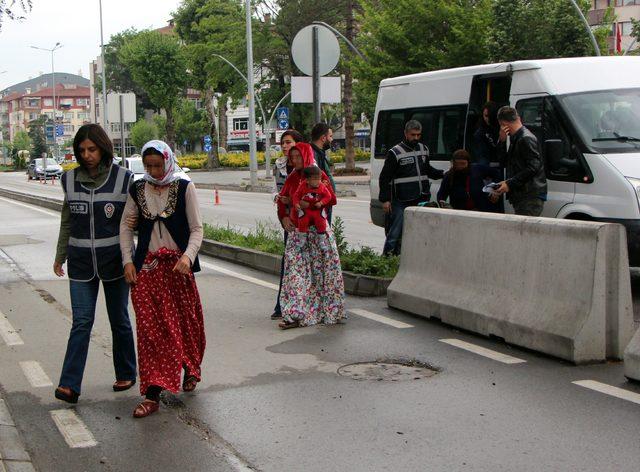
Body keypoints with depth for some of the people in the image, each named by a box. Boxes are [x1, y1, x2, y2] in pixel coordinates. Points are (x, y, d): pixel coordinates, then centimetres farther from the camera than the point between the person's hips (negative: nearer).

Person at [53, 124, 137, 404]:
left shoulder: (123, 179, -5)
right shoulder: (70, 179, 4)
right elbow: (67, 222, 13)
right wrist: (60, 256, 15)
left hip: (115, 260, -1)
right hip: (81, 262, 2)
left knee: (119, 319, 10)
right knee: (82, 321, -6)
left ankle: (126, 374, 25)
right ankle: (70, 385, -8)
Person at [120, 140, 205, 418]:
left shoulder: (184, 188, -3)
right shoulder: (138, 190, 5)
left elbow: (196, 228, -4)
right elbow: (126, 226, 10)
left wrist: (187, 256, -20)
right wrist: (128, 261, -1)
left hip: (177, 265, -1)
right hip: (147, 267, 1)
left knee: (186, 321, 10)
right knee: (149, 328, -4)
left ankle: (191, 368, 38)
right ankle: (152, 394, -3)